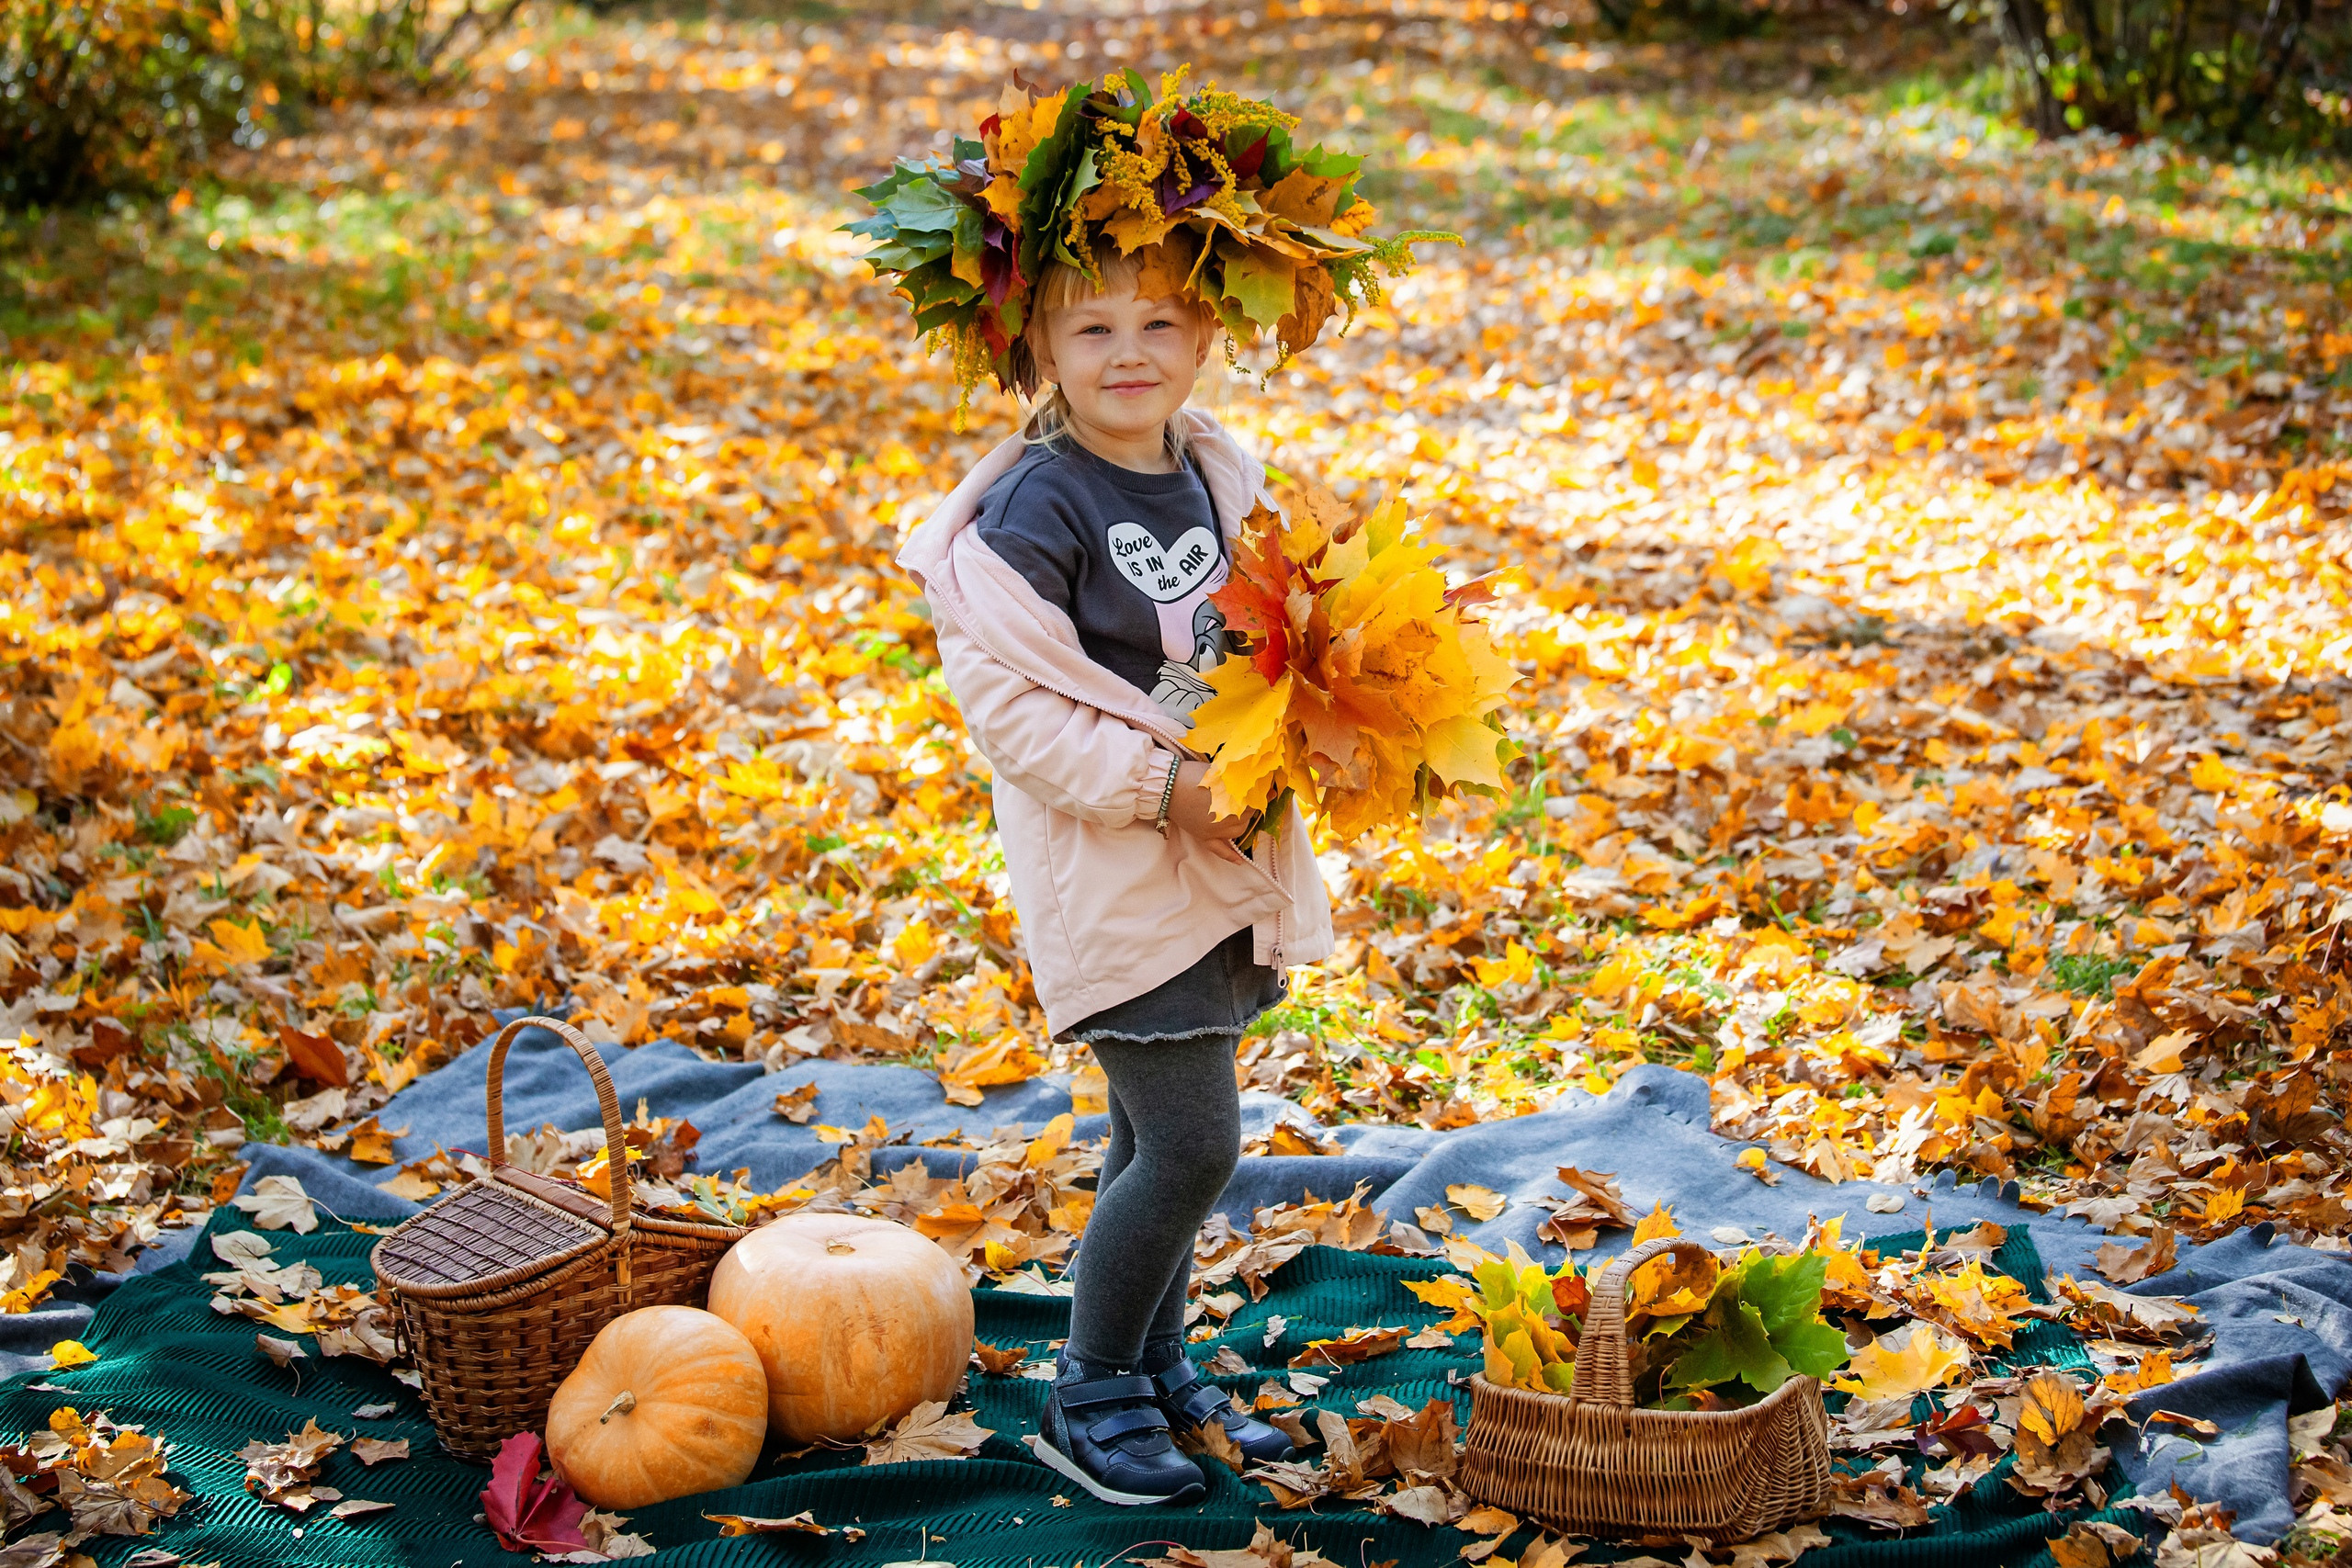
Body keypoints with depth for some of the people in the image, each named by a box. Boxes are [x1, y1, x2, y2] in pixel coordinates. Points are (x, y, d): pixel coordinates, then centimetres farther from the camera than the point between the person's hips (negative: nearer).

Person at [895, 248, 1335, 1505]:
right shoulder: (1035, 505, -17)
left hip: (1220, 852, 7)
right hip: (1110, 868, -7)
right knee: (1192, 1141, -8)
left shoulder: (1217, 474, 5)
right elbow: (1003, 695, -19)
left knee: (1158, 1134, 18)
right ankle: (1088, 1399, 10)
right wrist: (1155, 785, -21)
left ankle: (1156, 1361, 34)